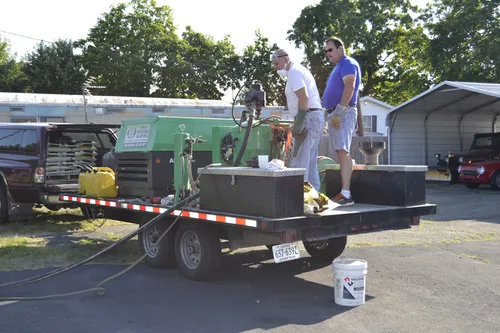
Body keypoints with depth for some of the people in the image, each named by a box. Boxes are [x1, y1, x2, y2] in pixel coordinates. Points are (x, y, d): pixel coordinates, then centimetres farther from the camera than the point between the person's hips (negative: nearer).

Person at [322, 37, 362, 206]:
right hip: (334, 114, 10)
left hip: (343, 113, -10)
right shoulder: (338, 66, 25)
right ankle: (344, 192, 8)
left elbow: (350, 86, -19)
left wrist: (340, 109, -26)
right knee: (341, 153, 7)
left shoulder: (348, 63, -5)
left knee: (343, 151, -18)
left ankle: (346, 194, -23)